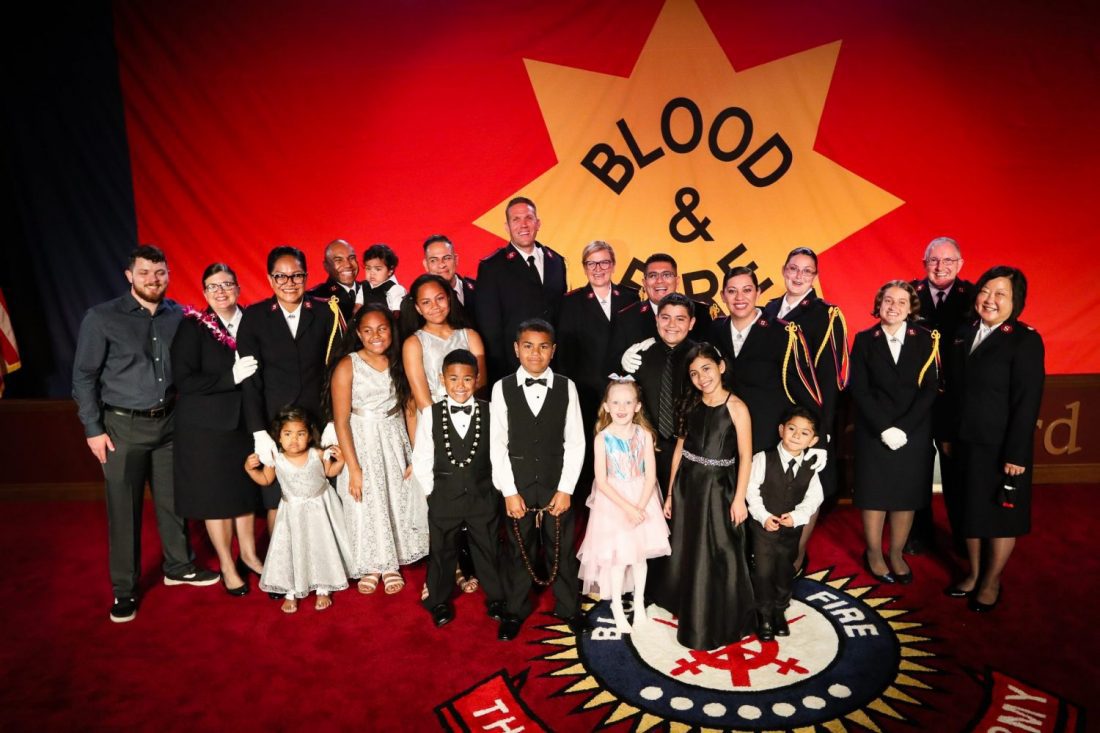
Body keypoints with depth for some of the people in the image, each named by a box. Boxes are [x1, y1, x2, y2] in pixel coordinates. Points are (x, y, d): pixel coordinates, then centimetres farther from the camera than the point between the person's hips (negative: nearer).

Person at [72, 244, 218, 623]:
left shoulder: (179, 316, 2)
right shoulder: (101, 318, -7)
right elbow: (84, 377, -4)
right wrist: (93, 429, -7)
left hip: (168, 423, 3)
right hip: (123, 427, -3)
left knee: (173, 499, 14)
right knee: (123, 509, 5)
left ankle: (179, 566, 33)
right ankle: (124, 590, 20)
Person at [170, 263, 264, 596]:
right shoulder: (193, 326, -10)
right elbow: (183, 380, -16)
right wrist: (230, 378, -23)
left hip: (244, 421, 4)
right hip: (206, 425, -3)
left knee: (246, 490, 14)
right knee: (215, 496, 8)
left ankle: (248, 554, 34)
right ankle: (227, 566, 25)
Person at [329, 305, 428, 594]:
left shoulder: (400, 362, -2)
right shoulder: (347, 366, -12)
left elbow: (410, 410, -1)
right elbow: (341, 421, -13)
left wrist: (416, 456, -7)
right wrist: (354, 469, -15)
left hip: (396, 443, 3)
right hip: (362, 444, -3)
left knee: (398, 503, 13)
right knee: (366, 508, 9)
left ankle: (391, 564, 36)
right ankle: (369, 566, 34)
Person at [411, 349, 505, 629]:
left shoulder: (490, 412, -8)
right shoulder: (430, 415, -9)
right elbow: (421, 461, -3)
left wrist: (494, 488, -2)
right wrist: (433, 492, -4)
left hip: (483, 497, 0)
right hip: (443, 498, 0)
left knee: (488, 549, 16)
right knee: (441, 551, 17)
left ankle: (496, 597, 37)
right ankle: (439, 601, 38)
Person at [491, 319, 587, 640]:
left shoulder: (566, 387, -3)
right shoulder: (502, 388, -4)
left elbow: (575, 442, -2)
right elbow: (498, 444, -4)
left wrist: (565, 489, -7)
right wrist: (509, 491, -7)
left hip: (557, 486, 1)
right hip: (517, 486, 0)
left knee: (562, 549, 12)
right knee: (518, 550, 12)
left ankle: (568, 607, 32)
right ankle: (515, 611, 31)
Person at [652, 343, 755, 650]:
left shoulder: (736, 407, -11)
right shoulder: (690, 404, 3)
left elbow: (745, 456, -10)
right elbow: (680, 448, 7)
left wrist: (739, 498, -14)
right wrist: (671, 492, 8)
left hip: (718, 489, -5)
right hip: (688, 486, 5)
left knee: (719, 556, 7)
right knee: (688, 553, 17)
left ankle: (722, 623, 27)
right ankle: (692, 613, 38)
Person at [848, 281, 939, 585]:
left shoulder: (926, 340, 0)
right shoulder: (864, 340, 0)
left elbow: (930, 389, -5)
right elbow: (858, 389, -5)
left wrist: (904, 428, -14)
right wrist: (884, 428, -14)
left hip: (914, 433, 1)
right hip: (873, 433, -1)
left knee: (906, 496, 8)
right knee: (874, 494, 7)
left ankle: (896, 555, 25)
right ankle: (874, 553, 24)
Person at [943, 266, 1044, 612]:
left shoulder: (1025, 340, -12)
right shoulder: (965, 335, 6)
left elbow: (1027, 402, -16)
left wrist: (1016, 453, -18)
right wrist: (949, 435, 9)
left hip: (1000, 447, -6)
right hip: (966, 443, 6)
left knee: (1000, 515, 10)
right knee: (969, 511, 16)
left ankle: (991, 583, 27)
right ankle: (974, 574, 33)